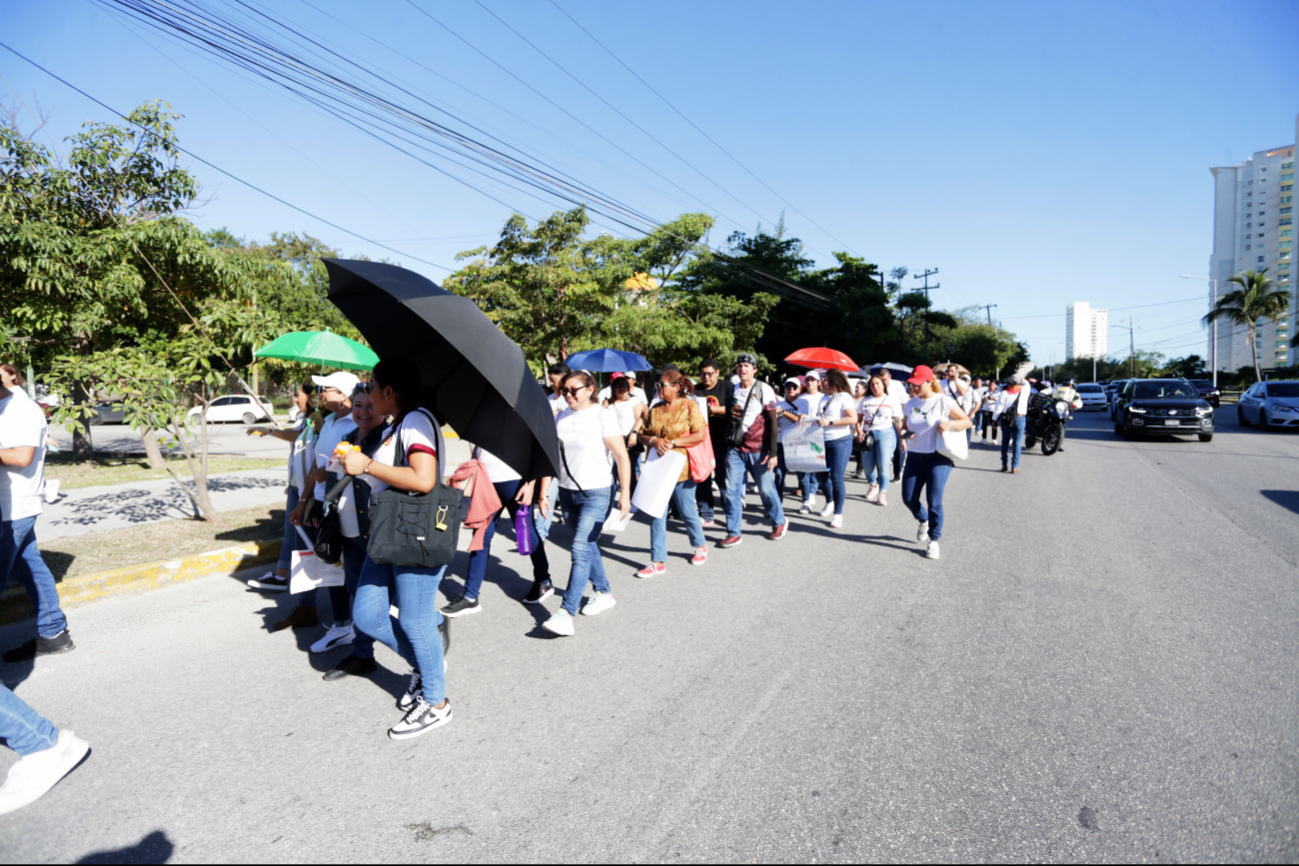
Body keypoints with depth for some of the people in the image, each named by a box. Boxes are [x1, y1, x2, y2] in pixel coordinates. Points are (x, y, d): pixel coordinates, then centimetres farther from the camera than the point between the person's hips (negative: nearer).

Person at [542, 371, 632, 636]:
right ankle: (603, 593, 34)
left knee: (581, 549, -12)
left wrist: (625, 493, -17)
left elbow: (622, 456, -10)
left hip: (596, 493, -6)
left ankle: (566, 614, -14)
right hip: (567, 492, 6)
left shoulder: (603, 416, -8)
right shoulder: (561, 417, 8)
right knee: (587, 546, 16)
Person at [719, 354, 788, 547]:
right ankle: (733, 533, 6)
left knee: (765, 488, 3)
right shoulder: (733, 390, 9)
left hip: (758, 449, -4)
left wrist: (773, 452, -13)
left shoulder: (763, 389, -5)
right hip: (736, 449, 4)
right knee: (731, 490, -3)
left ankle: (779, 522, 28)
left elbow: (772, 421, -8)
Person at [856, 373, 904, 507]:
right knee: (868, 465, 6)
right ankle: (873, 485, 34)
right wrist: (859, 431, -4)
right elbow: (858, 418, 13)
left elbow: (898, 420, 2)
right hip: (867, 434, 3)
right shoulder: (865, 400, 12)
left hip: (885, 433, -3)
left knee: (883, 465, -9)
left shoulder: (892, 400, 4)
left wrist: (902, 436, -7)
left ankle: (883, 493, 2)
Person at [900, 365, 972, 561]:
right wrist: (905, 433, -4)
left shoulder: (943, 401, -7)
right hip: (914, 456, 5)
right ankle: (923, 521, 35)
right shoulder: (910, 404, 8)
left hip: (938, 458, -5)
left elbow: (967, 421, -1)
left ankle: (934, 540, 13)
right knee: (908, 498, 3)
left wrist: (950, 423, -20)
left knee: (934, 502, -5)